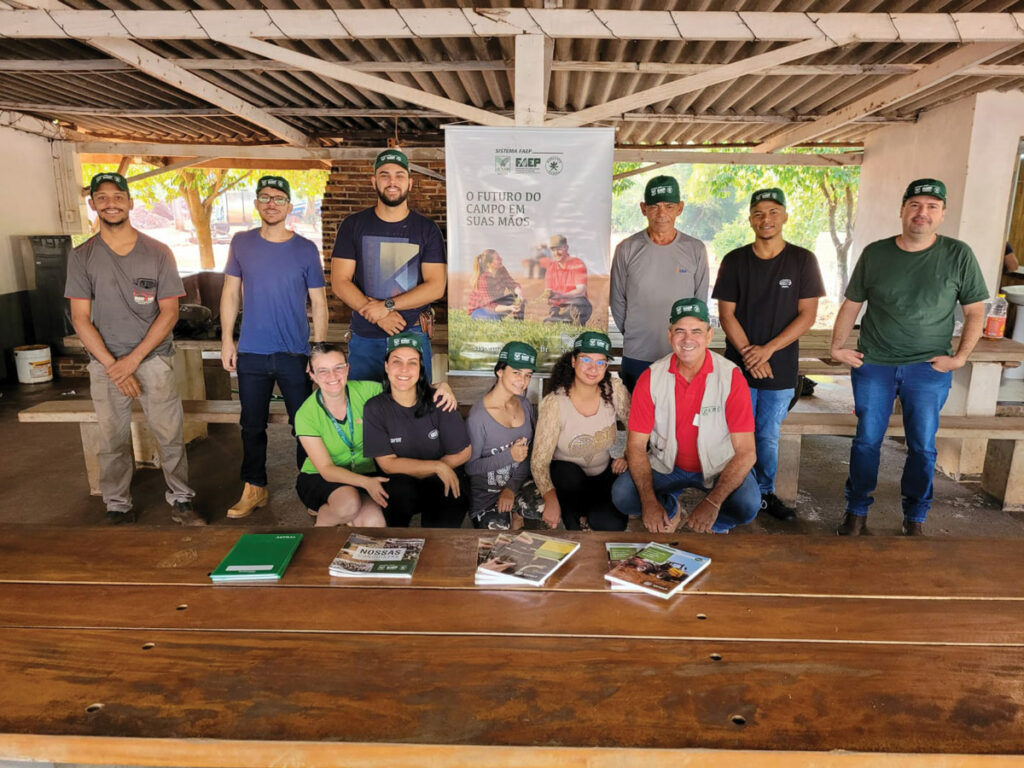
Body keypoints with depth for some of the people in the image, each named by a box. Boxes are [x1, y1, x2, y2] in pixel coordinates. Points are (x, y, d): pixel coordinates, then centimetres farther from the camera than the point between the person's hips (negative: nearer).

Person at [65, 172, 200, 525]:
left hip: (153, 357, -1)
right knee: (112, 441, 7)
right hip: (105, 362, 1)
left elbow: (169, 312, -3)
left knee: (170, 435, 0)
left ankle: (180, 500, 16)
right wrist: (113, 366, -10)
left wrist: (133, 359, -11)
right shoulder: (82, 257, 2)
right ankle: (118, 508, 22)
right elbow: (80, 318, -1)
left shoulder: (158, 252, -1)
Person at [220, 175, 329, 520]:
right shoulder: (241, 243, 4)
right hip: (251, 353, 2)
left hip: (295, 354, -2)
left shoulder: (306, 249, -1)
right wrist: (227, 340, 2)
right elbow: (230, 293, 8)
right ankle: (254, 489, 26)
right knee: (252, 425, 11)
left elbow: (319, 302, 0)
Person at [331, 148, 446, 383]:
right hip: (365, 338, 1)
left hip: (413, 336, -1)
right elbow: (339, 282, 0)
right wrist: (377, 315, -14)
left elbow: (436, 286, -4)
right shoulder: (353, 225, 6)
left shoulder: (427, 229, 4)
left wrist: (387, 305, -14)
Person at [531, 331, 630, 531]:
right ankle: (574, 522, -5)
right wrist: (550, 498, -39)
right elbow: (539, 461, -24)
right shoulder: (554, 403, -22)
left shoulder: (614, 390, -12)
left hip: (604, 475, 3)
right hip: (566, 477, -2)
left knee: (613, 525, -21)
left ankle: (589, 513, 15)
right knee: (567, 472, -37)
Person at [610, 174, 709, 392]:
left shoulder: (695, 250, 1)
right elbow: (617, 302, 5)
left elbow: (701, 303, 7)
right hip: (636, 357, 0)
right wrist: (633, 335, 8)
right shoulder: (627, 249, -2)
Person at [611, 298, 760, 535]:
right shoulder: (651, 378, -12)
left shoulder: (731, 377, -17)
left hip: (718, 468, -1)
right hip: (666, 465, 2)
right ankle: (669, 507, 14)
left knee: (748, 505, -30)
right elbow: (636, 445, -11)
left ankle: (715, 525, 9)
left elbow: (746, 452, -18)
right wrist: (649, 501, -25)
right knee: (621, 494, -21)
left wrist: (713, 502, -31)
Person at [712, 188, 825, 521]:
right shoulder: (734, 261, 0)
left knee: (769, 436, 11)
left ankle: (765, 493, 26)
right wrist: (749, 355, -12)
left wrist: (768, 349, -13)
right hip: (739, 366, 0)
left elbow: (808, 315, -4)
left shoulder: (802, 260, -1)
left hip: (781, 368, 0)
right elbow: (726, 314, -2)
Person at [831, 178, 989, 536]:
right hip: (873, 364, 1)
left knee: (922, 447, 8)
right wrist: (837, 347, 0)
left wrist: (960, 357, -6)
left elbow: (975, 311, 2)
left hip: (928, 368, 0)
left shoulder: (958, 255, -2)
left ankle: (915, 519, 25)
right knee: (867, 441, 6)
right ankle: (856, 511, 21)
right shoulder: (874, 254, 0)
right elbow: (851, 304, 6)